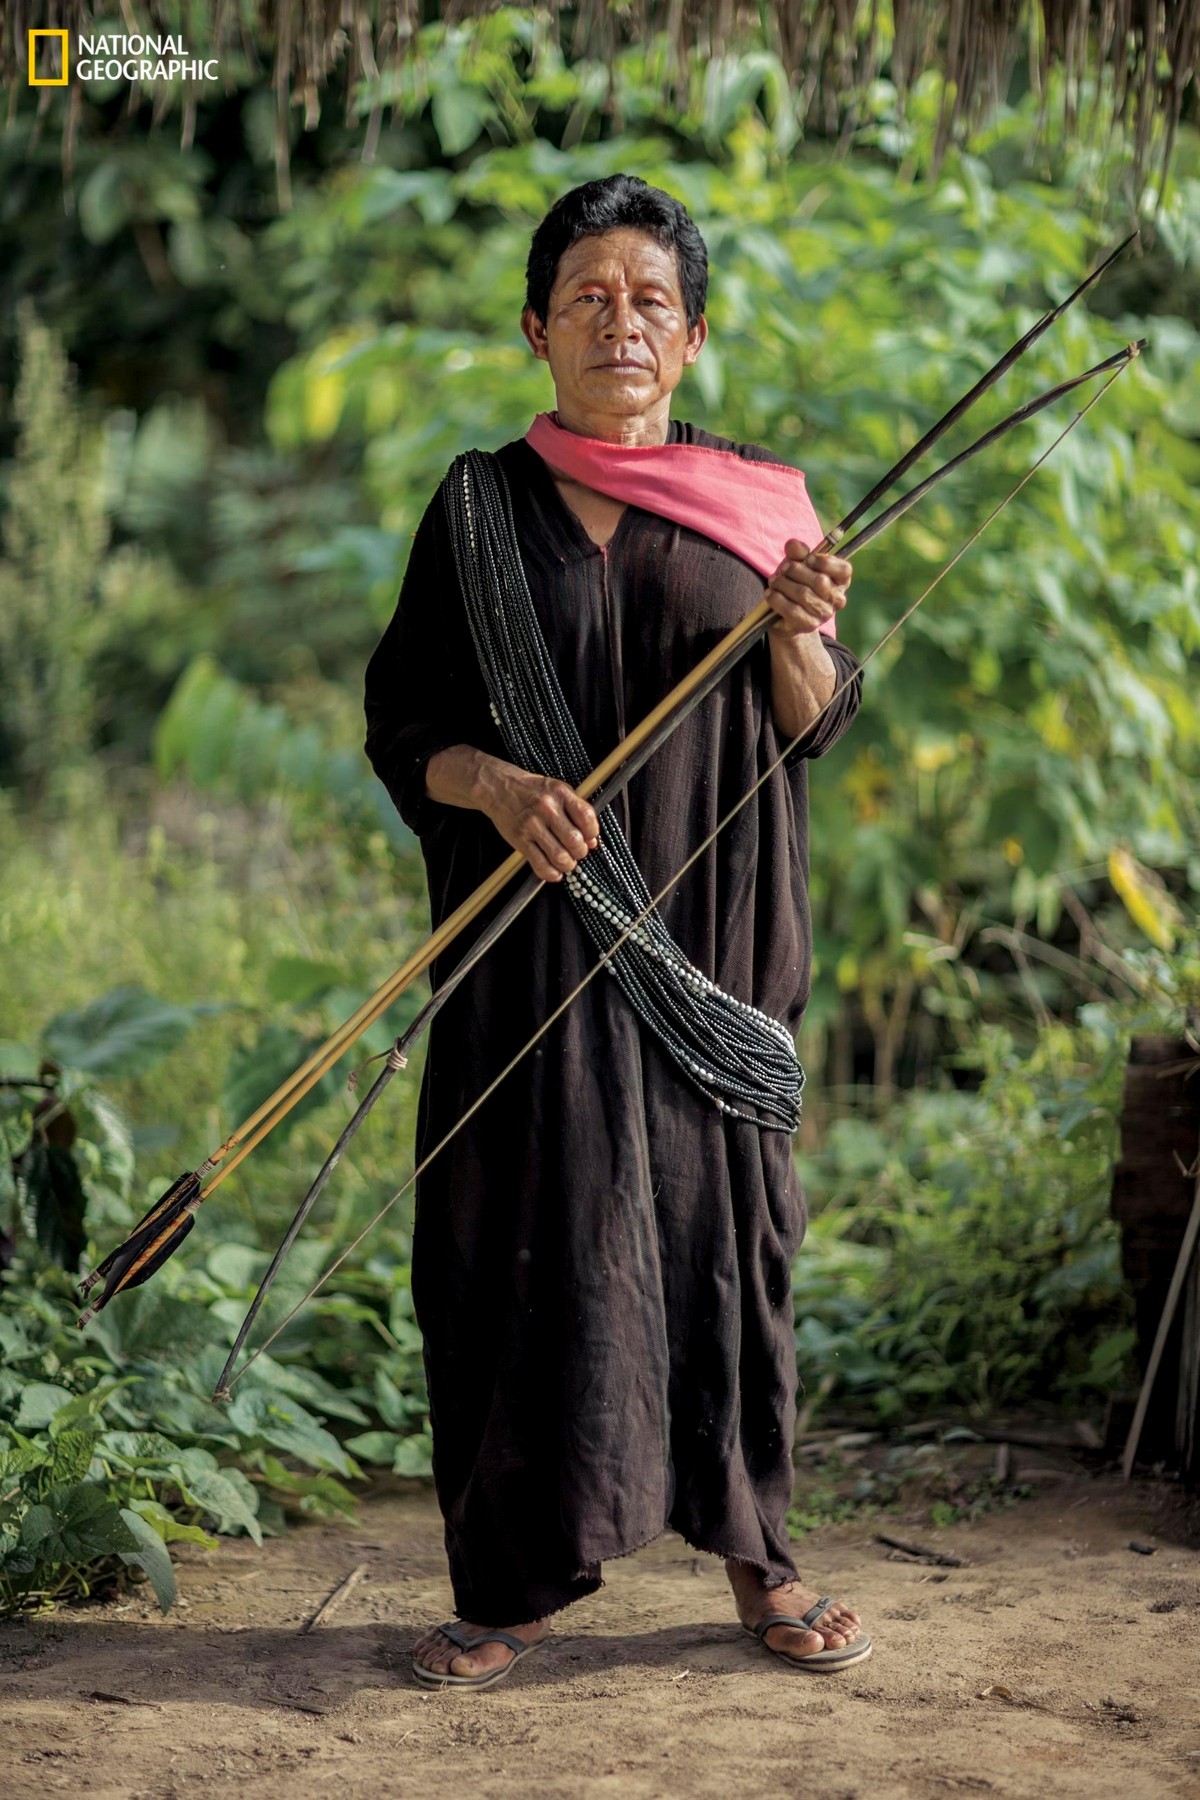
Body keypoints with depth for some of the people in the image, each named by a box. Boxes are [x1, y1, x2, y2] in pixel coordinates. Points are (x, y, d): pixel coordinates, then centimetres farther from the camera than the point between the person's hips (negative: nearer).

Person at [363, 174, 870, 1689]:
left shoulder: (755, 505, 7)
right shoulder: (480, 509, 4)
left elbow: (810, 727, 3)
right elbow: (402, 723, 2)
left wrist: (802, 633, -18)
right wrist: (495, 784, -18)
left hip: (707, 934, 1)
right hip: (536, 937, -1)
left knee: (721, 1216, 4)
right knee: (530, 1233, -1)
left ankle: (757, 1554, 17)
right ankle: (514, 1577, 9)